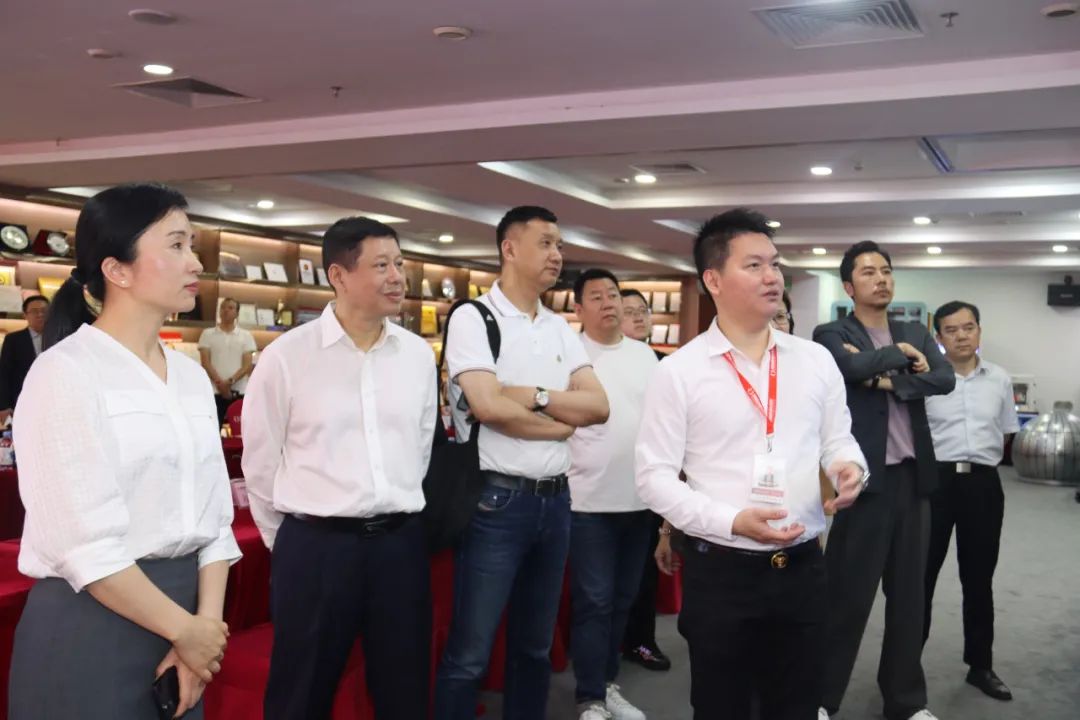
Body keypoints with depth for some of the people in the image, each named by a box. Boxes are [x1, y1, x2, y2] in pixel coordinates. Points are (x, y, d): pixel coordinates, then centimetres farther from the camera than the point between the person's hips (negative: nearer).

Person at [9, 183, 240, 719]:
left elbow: (213, 516, 7)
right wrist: (187, 630, -11)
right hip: (91, 624, -6)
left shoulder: (192, 377, 7)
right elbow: (85, 544, -19)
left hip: (180, 610, 6)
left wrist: (206, 622, -5)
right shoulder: (65, 373, -13)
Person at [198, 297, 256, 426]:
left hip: (239, 392, 1)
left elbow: (248, 365, 1)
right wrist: (219, 383, -14)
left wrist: (231, 381, -15)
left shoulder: (246, 336, 9)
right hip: (214, 391, -1)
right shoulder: (208, 334, 8)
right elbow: (205, 362, 0)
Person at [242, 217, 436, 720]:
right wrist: (294, 541, 7)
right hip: (315, 546, -3)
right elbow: (260, 463, 1)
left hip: (401, 543, 4)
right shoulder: (286, 356, -8)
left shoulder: (418, 354, 4)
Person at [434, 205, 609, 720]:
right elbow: (488, 406, -20)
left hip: (555, 500, 7)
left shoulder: (560, 328, 12)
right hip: (496, 500, -6)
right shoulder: (472, 318, -7)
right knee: (469, 654, 2)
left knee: (535, 645, 19)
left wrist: (533, 396, -12)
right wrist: (560, 424, -6)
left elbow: (599, 407, 2)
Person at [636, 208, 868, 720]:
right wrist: (732, 521, -19)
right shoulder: (678, 371, -8)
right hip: (720, 572, -3)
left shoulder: (816, 360, 5)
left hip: (802, 567, 4)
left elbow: (837, 438, 14)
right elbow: (654, 475, -8)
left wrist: (849, 466, -10)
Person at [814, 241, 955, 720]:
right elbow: (856, 366, -23)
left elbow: (945, 379, -4)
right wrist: (901, 353, -7)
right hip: (865, 478, -5)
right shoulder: (832, 335, -2)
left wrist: (888, 381, -13)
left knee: (908, 595, 14)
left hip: (912, 478, 5)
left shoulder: (916, 334, 13)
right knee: (848, 595, 2)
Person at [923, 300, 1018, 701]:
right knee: (921, 575, 3)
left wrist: (982, 461, 6)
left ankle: (980, 665, 28)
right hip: (935, 480, -3)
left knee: (979, 578, 14)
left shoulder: (1000, 380, 8)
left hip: (983, 484, 3)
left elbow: (1006, 434, 15)